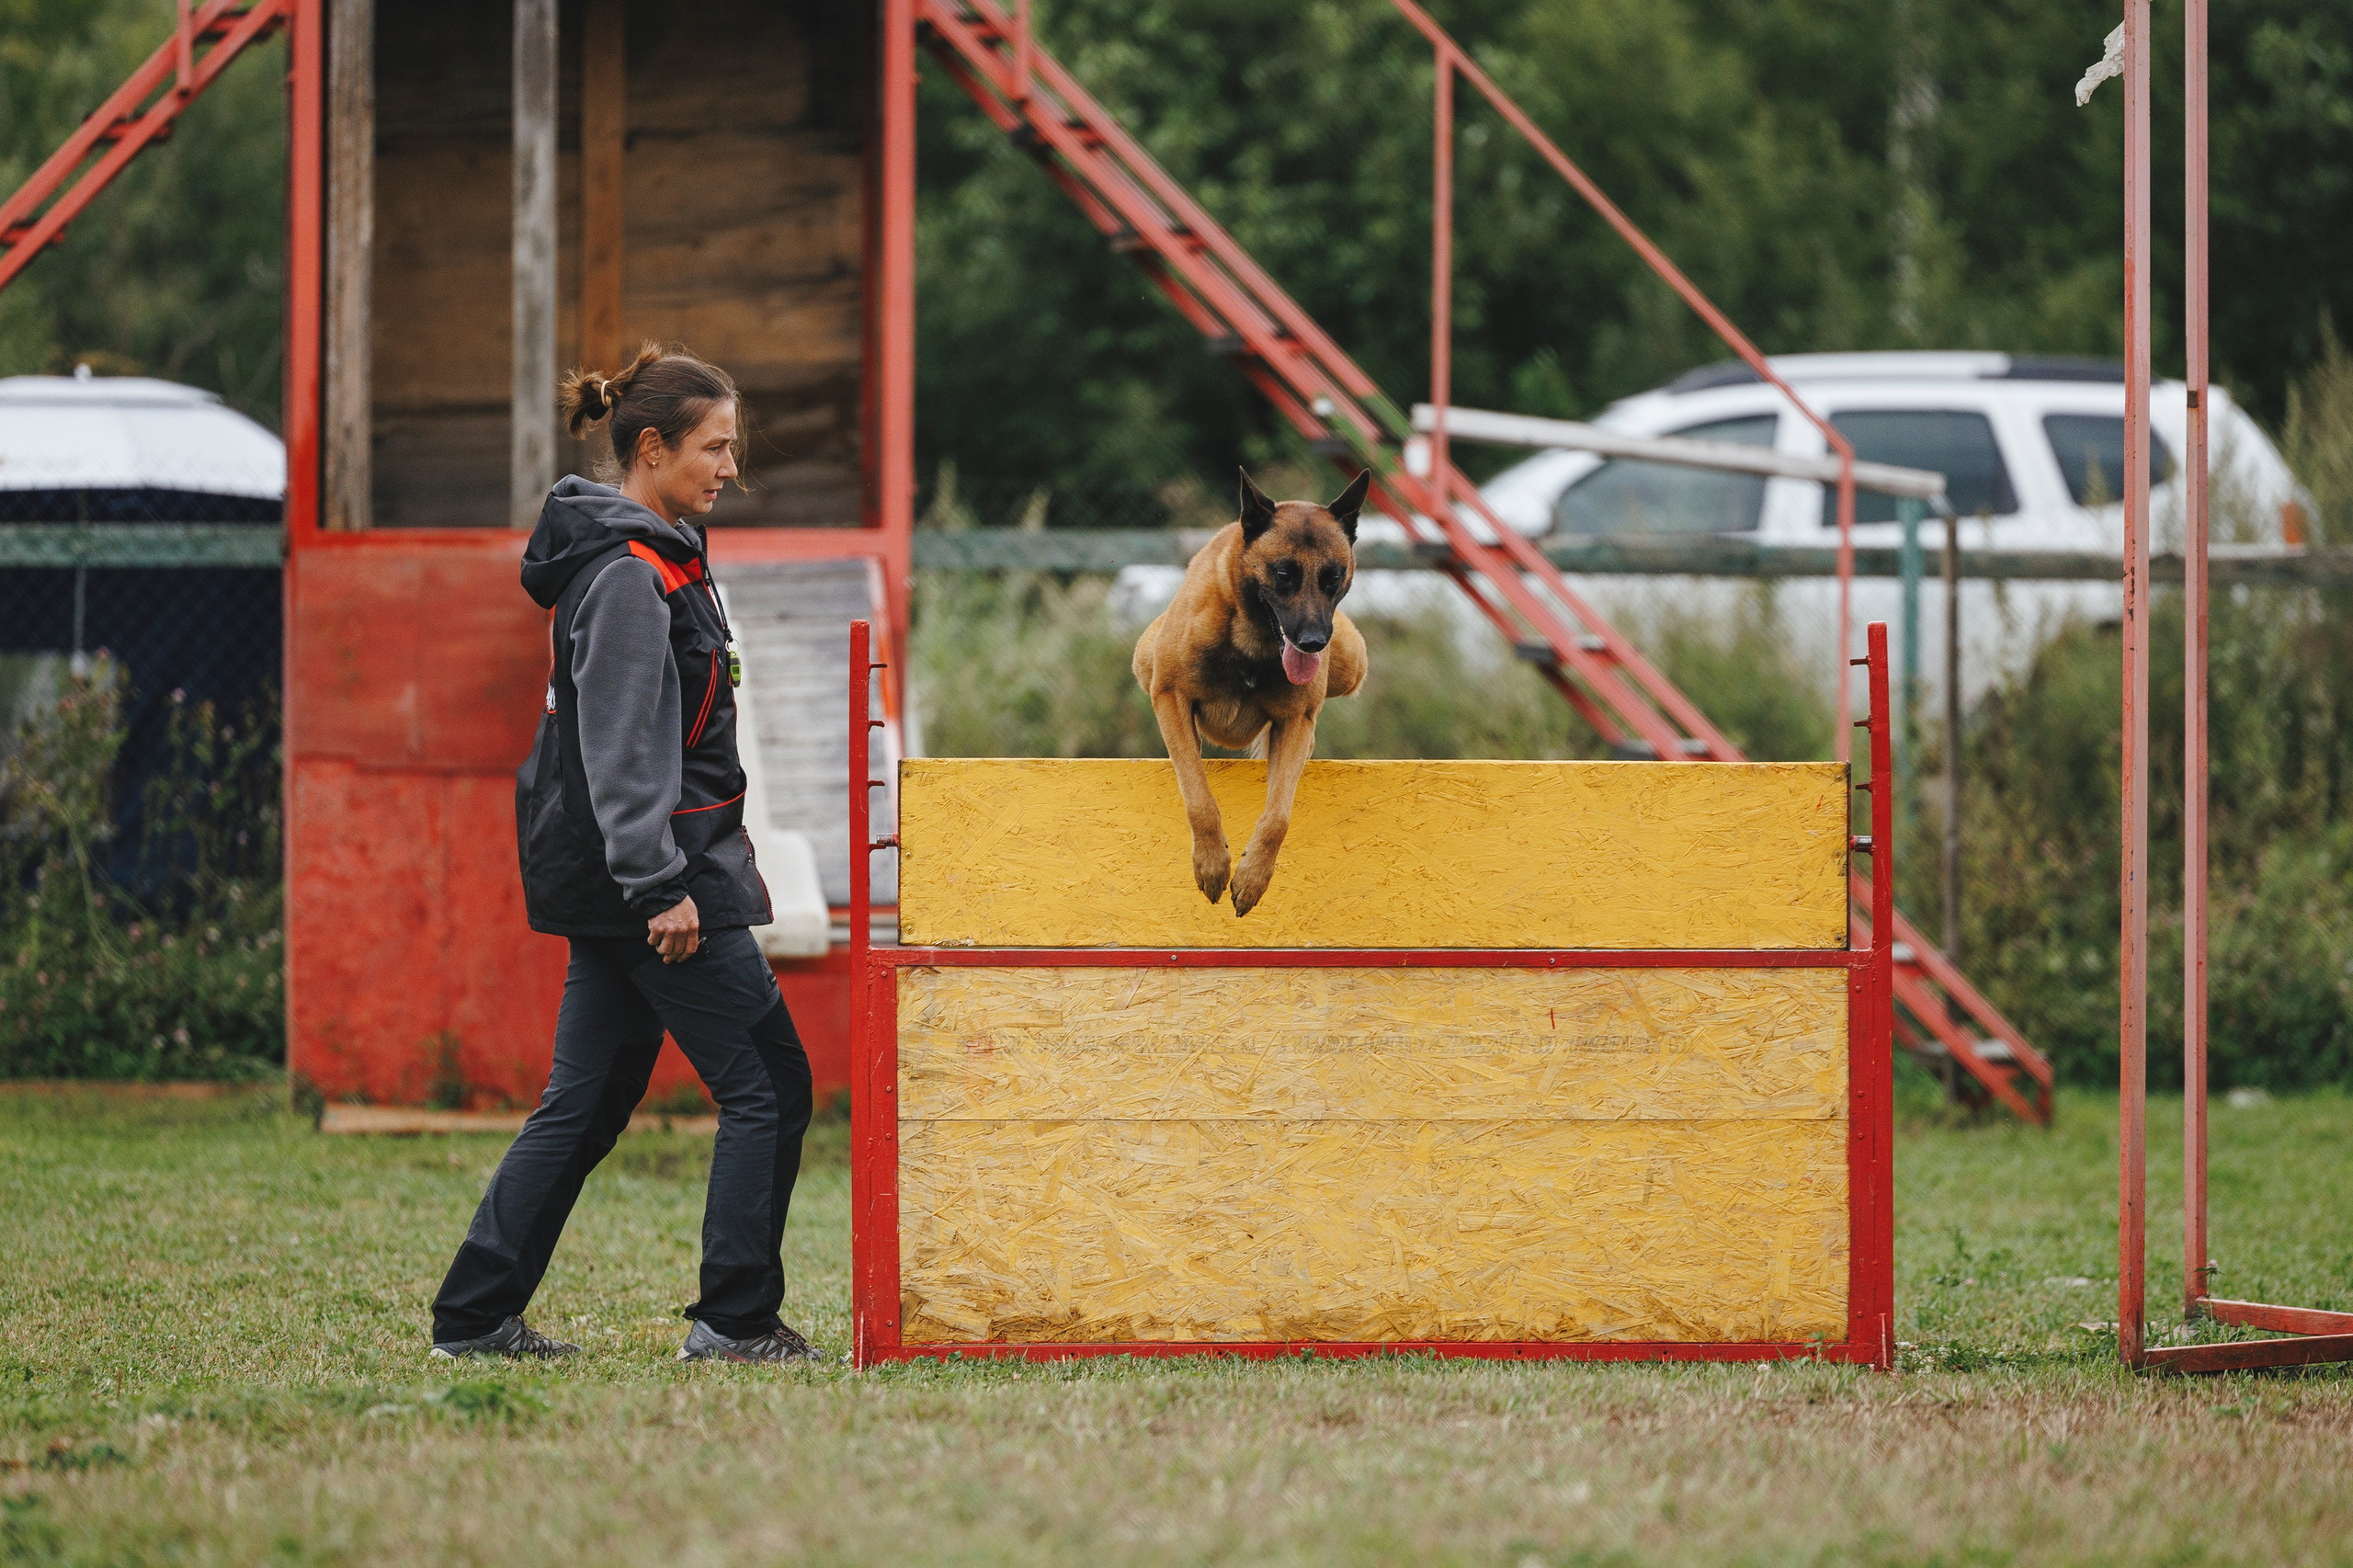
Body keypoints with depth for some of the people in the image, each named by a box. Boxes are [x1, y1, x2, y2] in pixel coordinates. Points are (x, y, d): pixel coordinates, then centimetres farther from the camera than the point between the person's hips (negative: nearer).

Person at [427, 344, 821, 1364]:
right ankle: (734, 1318, -2)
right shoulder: (627, 577, -15)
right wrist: (661, 886, -23)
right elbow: (625, 746, -21)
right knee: (767, 1085, -5)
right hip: (654, 867, -10)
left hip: (617, 882, 10)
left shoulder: (654, 557, 16)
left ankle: (475, 1316, 12)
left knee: (587, 1103, 11)